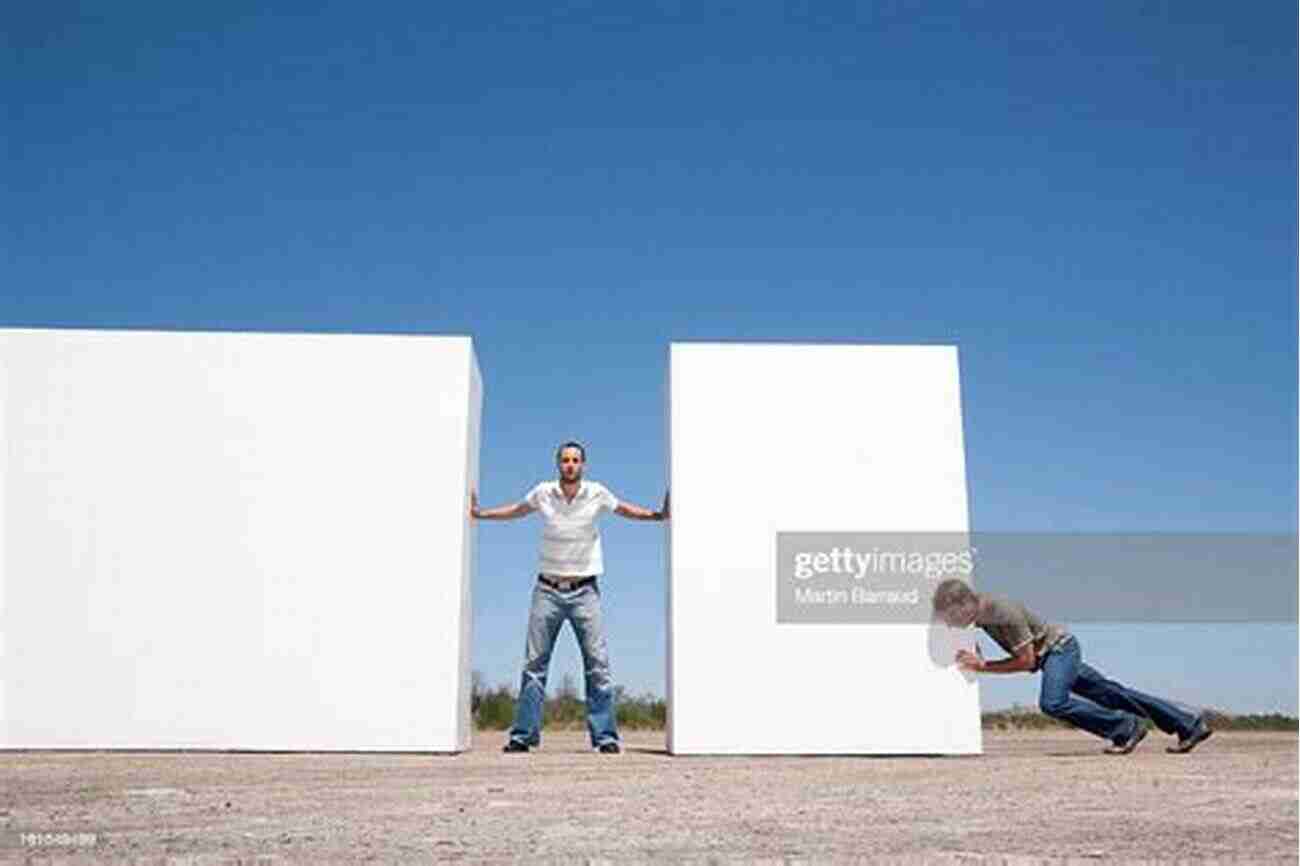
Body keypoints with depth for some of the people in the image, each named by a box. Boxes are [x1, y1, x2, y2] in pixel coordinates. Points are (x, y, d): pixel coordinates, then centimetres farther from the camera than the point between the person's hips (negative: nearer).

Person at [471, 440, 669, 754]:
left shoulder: (597, 494, -3)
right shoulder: (543, 493, 0)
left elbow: (627, 510, 13)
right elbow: (515, 511, 18)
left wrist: (659, 515, 2)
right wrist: (479, 513, 16)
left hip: (584, 591, -1)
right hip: (547, 590, 1)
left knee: (598, 664, -5)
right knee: (533, 663, 2)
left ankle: (605, 735, 2)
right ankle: (523, 734, 10)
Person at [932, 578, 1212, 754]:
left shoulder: (1005, 613, -32)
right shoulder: (977, 608, -8)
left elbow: (1026, 660, -26)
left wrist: (983, 667, -27)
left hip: (1059, 648, -9)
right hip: (1054, 654, 9)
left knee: (1052, 702, -30)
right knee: (1109, 693, 14)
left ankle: (1125, 726, -12)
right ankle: (1191, 725, 25)